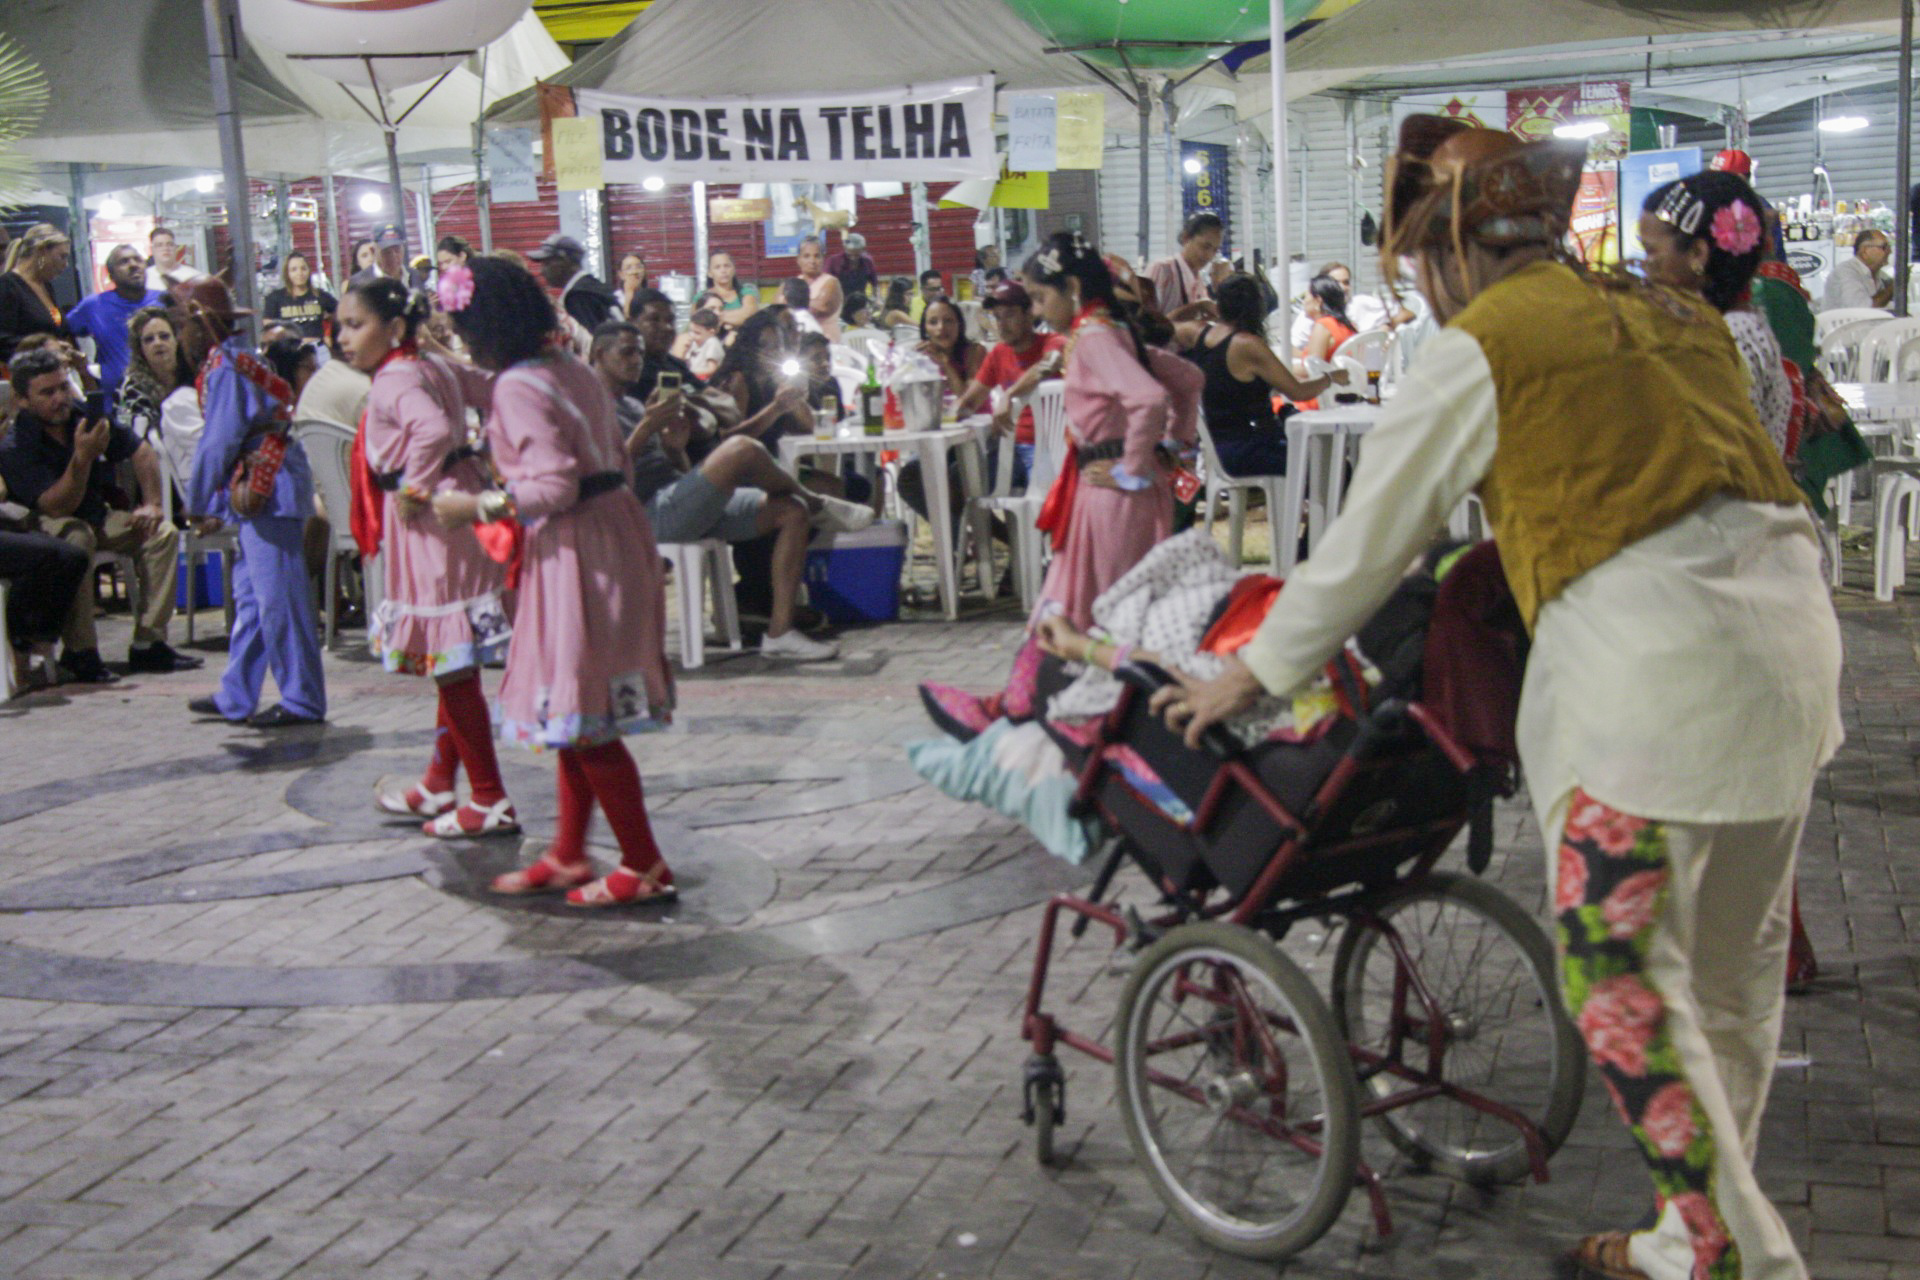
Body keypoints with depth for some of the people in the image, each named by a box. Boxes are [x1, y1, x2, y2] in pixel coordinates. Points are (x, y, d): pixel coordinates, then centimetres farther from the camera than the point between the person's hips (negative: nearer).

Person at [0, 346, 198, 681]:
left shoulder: (86, 417, -5)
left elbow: (141, 452, 8)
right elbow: (57, 507, -31)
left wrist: (151, 504, -2)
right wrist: (82, 457, -43)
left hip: (97, 518, 6)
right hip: (44, 528, -6)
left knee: (163, 532, -12)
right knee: (76, 538, -38)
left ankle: (148, 644, -13)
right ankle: (79, 653, -32)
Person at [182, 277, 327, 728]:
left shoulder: (224, 368, -13)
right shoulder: (242, 359, 16)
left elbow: (219, 442, -14)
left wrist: (198, 500, -2)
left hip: (261, 488, -10)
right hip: (265, 488, 10)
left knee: (278, 597, -6)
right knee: (250, 596, 15)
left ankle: (302, 701, -1)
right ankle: (235, 697, 23)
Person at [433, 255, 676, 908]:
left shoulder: (517, 387, -15)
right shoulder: (572, 368, 12)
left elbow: (555, 486, -22)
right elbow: (618, 460, 15)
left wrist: (477, 506, -13)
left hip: (576, 548, -10)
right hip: (612, 530, 10)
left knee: (582, 716, -1)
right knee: (579, 714, 16)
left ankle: (643, 866, 5)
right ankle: (567, 855, 26)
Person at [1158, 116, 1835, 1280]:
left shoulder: (1483, 348, -1)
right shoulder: (1666, 313, 20)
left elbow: (1369, 544, 2)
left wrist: (1252, 676, 12)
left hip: (1654, 658, -9)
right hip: (1790, 627, 9)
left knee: (1622, 976, 0)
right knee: (1737, 965, 14)